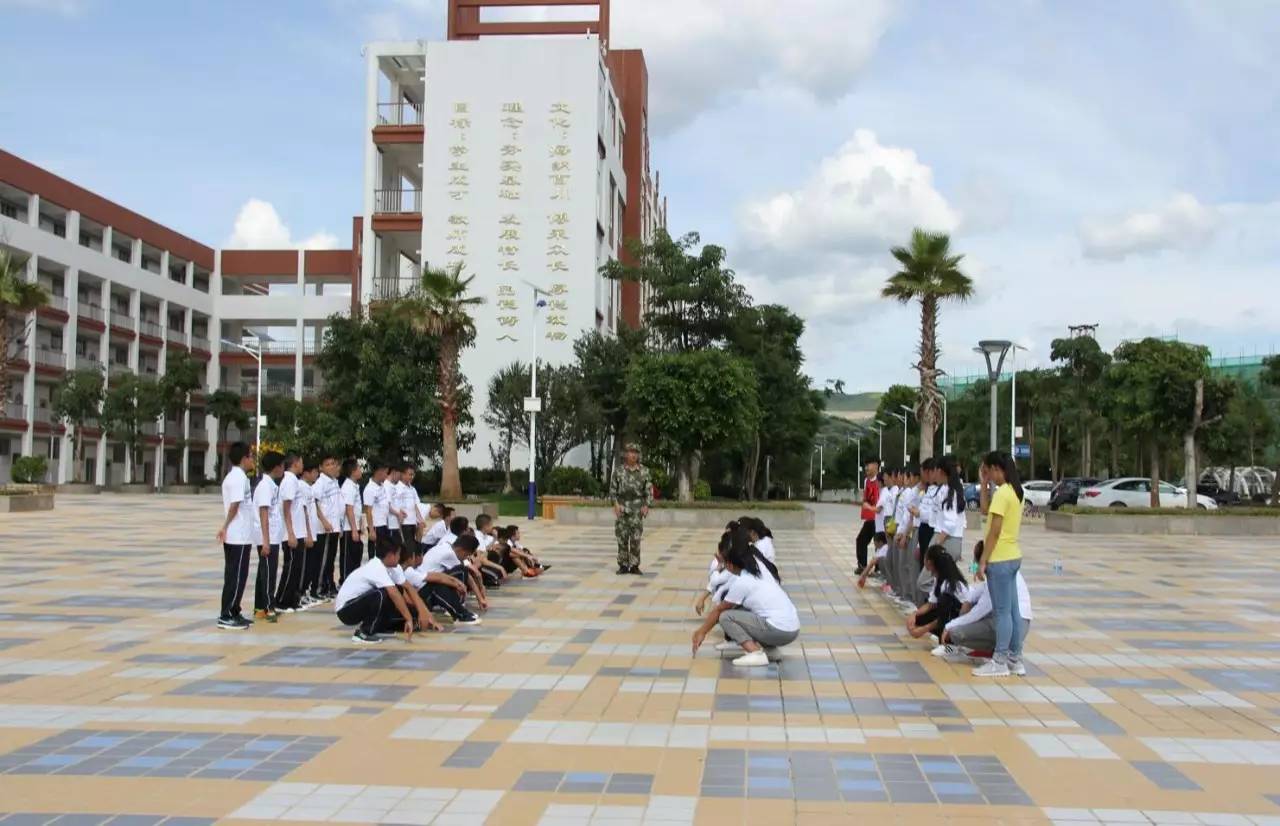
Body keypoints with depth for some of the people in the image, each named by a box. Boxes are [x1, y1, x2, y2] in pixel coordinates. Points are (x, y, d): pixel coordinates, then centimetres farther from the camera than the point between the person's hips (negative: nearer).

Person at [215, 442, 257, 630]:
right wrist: (225, 527, -13)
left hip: (234, 535, 10)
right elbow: (235, 505, -20)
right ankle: (225, 616, -2)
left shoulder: (231, 477, 18)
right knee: (236, 576, -5)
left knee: (236, 575, 14)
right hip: (239, 535, -10)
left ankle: (233, 613, 19)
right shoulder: (240, 478, -14)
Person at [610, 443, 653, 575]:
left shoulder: (644, 471, 1)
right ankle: (623, 566, 9)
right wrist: (615, 504, -10)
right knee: (622, 537, 2)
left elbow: (649, 490, 2)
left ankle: (634, 566, 6)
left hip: (637, 508, -1)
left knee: (636, 538, -2)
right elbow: (613, 489, 4)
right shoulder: (619, 471, 2)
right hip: (622, 508, 1)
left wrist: (647, 506, -10)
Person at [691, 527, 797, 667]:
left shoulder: (741, 582, -9)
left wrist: (702, 632, 16)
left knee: (725, 617, -1)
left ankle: (756, 653, -15)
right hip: (793, 627, 8)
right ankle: (769, 648, 12)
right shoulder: (759, 565, 7)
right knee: (738, 609, 21)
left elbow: (719, 611, 4)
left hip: (779, 631, -8)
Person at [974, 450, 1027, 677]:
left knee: (1002, 612, -4)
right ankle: (1015, 659, 17)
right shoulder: (1014, 491, 12)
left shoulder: (1002, 493, -17)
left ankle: (1000, 662, 1)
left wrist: (982, 561, -15)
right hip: (1012, 557, 10)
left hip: (1000, 559, -10)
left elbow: (994, 532, -19)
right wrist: (984, 485, 12)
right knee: (1012, 610, 12)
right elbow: (985, 509, 19)